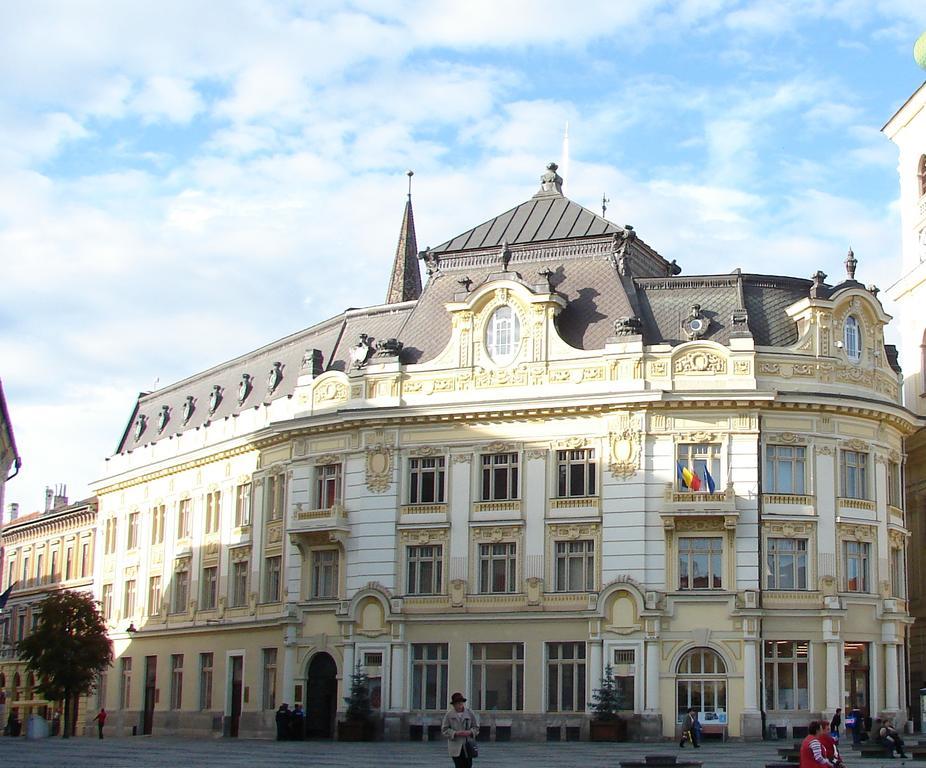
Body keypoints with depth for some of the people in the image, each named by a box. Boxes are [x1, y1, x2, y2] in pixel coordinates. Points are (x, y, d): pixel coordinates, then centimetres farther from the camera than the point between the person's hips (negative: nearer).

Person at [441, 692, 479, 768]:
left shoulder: (469, 712, 2)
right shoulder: (449, 714, -2)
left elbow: (476, 727, 8)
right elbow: (444, 729, -2)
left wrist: (470, 732, -13)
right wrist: (456, 733, -16)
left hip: (468, 745, 2)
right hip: (456, 747, -2)